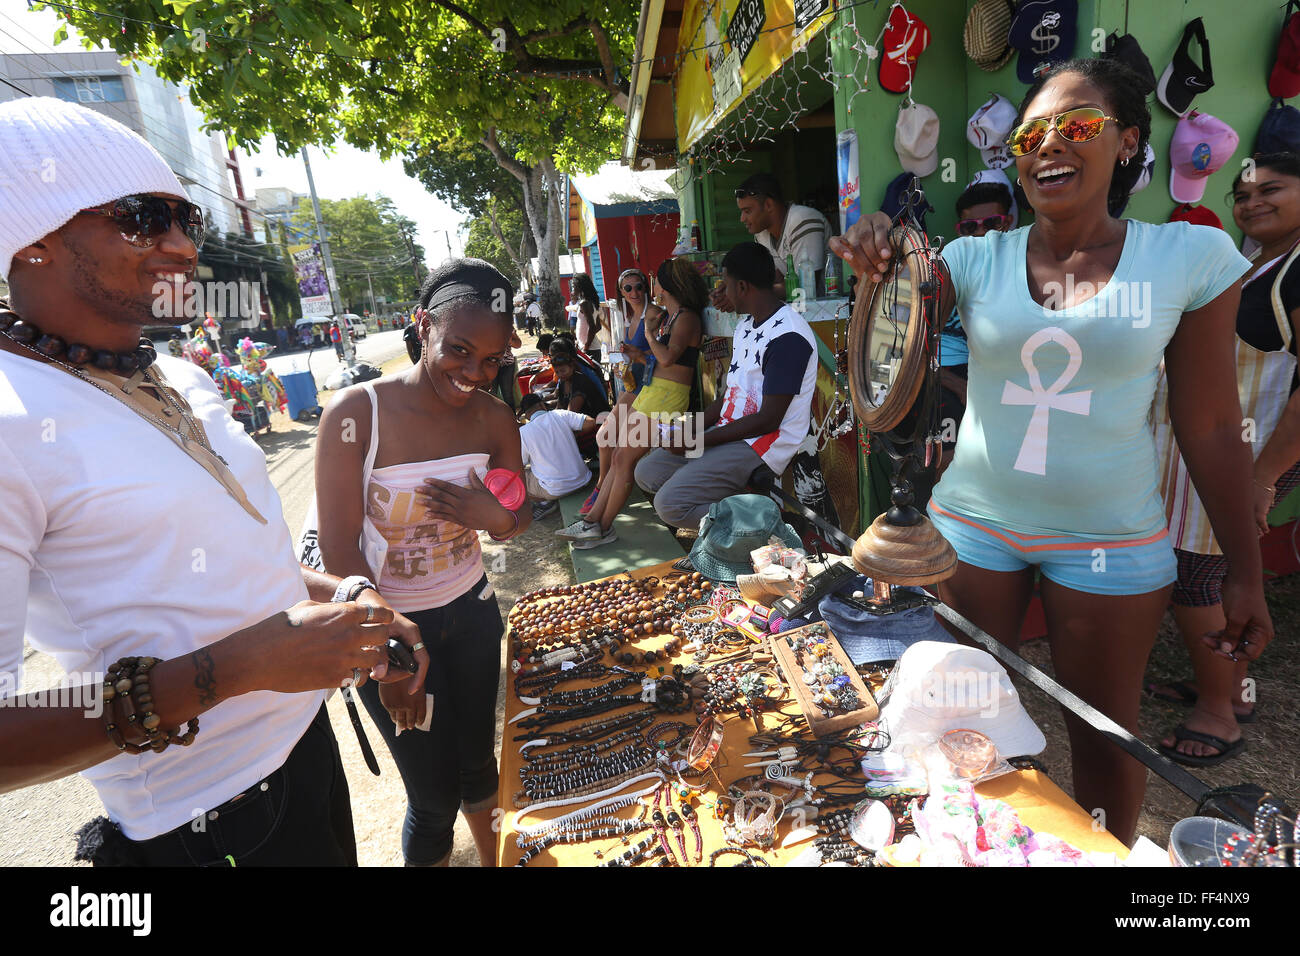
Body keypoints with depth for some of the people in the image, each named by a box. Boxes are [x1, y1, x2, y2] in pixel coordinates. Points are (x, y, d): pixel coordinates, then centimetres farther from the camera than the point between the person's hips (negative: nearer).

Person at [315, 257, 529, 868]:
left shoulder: (494, 419, -7)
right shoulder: (356, 413, -20)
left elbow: (517, 518, 5)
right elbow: (339, 552, -16)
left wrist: (499, 518, -19)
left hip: (471, 611, 4)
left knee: (477, 759, 22)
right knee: (435, 795, 8)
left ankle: (494, 861, 49)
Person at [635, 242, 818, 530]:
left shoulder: (788, 337, -20)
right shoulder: (747, 324, 13)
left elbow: (768, 420, -21)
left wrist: (698, 441, -17)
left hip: (763, 445, -10)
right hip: (731, 433, 10)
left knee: (670, 502, -22)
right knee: (647, 472, 9)